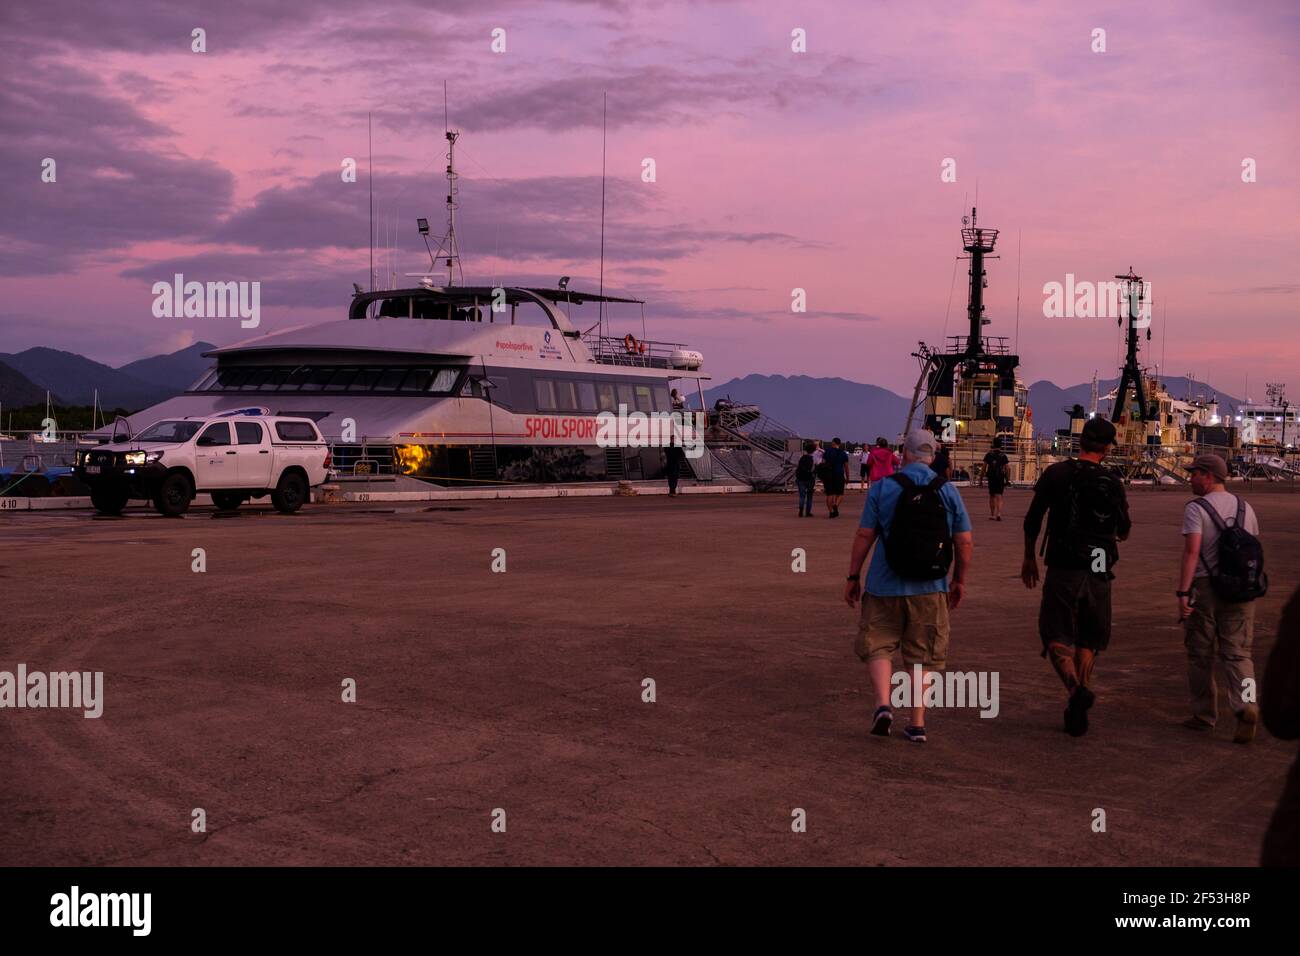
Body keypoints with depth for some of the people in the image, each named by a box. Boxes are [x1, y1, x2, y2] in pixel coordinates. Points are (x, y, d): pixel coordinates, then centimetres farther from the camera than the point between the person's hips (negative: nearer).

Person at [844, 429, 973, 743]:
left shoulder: (882, 488, -4)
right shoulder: (948, 491, 2)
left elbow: (864, 536, -5)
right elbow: (964, 543, 3)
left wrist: (853, 577, 4)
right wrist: (959, 581, 15)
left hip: (885, 586, -2)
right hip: (930, 588, 2)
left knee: (878, 646, 11)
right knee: (922, 655, 11)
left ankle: (883, 704, -10)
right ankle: (917, 723, 11)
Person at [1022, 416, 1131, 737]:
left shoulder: (1056, 474, -4)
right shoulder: (1113, 483, -1)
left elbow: (1032, 520, 1)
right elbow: (1123, 533, 9)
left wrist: (1029, 558, 14)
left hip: (1062, 569, -2)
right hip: (1098, 572, 2)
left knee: (1056, 637, 3)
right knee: (1088, 641, 12)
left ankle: (1075, 688, -23)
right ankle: (1077, 712, 12)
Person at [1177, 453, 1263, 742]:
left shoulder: (1195, 509, -9)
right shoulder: (1244, 508, 10)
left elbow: (1191, 550, -18)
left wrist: (1182, 592, -20)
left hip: (1204, 588, -4)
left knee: (1201, 654, 9)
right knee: (1238, 653, 2)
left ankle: (1204, 715, 17)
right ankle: (1246, 706, -20)